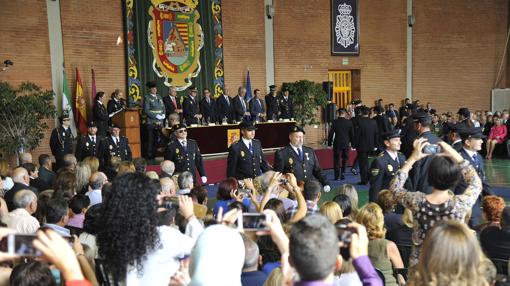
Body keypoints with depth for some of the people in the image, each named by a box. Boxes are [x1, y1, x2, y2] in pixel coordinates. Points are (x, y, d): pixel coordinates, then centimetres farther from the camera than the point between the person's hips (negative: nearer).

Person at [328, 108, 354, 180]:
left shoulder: (335, 122, -9)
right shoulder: (349, 122, -4)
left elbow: (331, 133, -7)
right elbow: (352, 133, 1)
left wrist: (329, 143, 2)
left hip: (337, 143, -1)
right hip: (346, 144, 1)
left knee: (336, 159, 7)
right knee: (345, 159, 15)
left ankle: (337, 175, 5)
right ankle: (342, 173, 7)